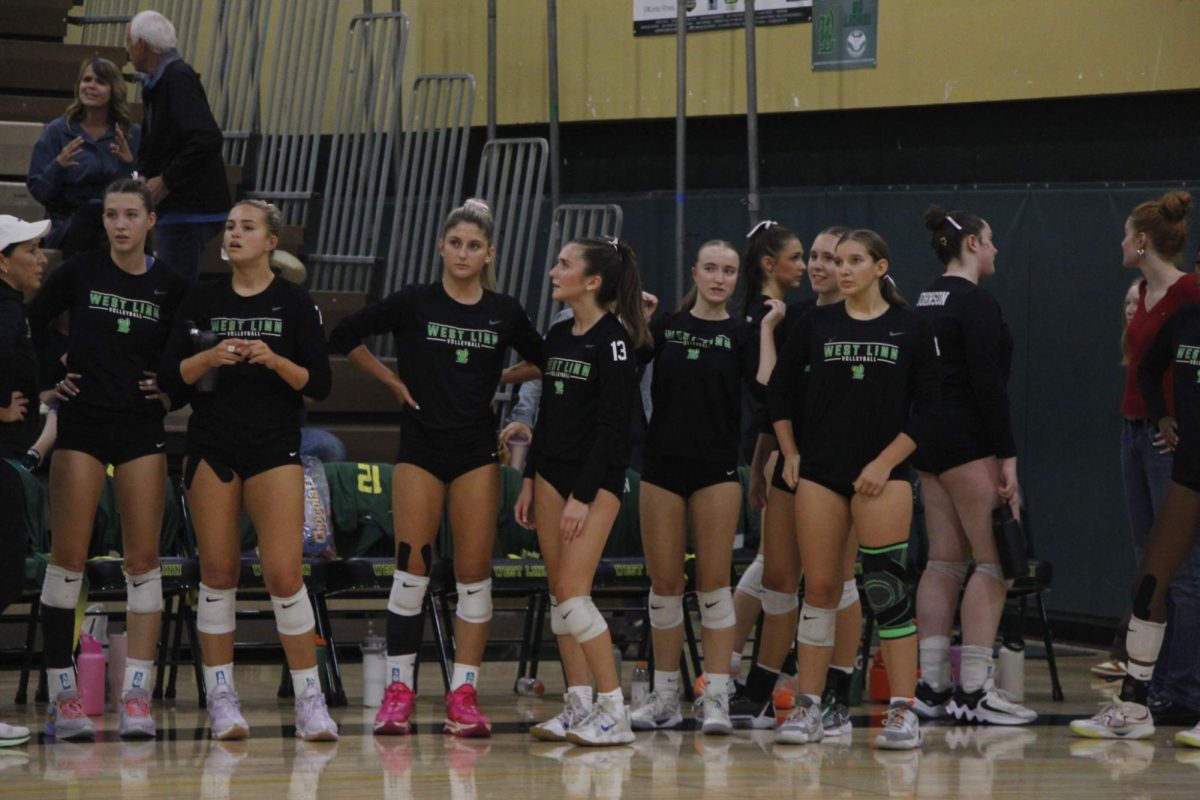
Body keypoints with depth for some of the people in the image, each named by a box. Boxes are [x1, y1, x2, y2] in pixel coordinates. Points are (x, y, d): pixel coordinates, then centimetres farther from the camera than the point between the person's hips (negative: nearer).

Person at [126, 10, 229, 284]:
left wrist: (165, 182, -19)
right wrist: (144, 177, 7)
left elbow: (208, 139, -27)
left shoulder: (178, 79, -16)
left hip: (189, 211, -10)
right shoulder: (157, 82, 15)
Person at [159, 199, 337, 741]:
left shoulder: (294, 304, 2)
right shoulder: (202, 301, 7)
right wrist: (208, 357, -14)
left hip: (275, 449, -2)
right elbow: (170, 379, 4)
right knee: (218, 569, 1)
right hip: (211, 448, 2)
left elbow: (319, 384, -1)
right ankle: (220, 695, 8)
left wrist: (275, 361, -17)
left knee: (284, 573, -10)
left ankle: (309, 697, -3)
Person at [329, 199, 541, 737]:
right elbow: (345, 337, 4)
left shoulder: (505, 313, 5)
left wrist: (499, 380, 10)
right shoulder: (414, 303, 0)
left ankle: (464, 694, 3)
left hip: (477, 450, 1)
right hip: (421, 446, -1)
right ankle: (398, 689, 2)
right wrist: (394, 382, 4)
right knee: (412, 569, -4)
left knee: (474, 573, 0)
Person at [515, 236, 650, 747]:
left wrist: (582, 496, -19)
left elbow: (612, 426, -16)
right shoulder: (557, 337, 11)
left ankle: (615, 714, -11)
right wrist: (529, 482, 14)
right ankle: (579, 706, 11)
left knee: (573, 592, -14)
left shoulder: (612, 340, -13)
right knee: (558, 593, 6)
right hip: (552, 472, 8)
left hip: (596, 477, -8)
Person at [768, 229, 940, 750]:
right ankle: (807, 709, 9)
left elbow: (926, 412, 0)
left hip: (882, 475, -2)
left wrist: (885, 463, -8)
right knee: (820, 589, 3)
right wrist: (790, 454, 8)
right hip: (820, 473, 2)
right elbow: (779, 392, 16)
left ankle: (903, 712, -5)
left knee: (887, 589, -8)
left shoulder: (911, 330, 2)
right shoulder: (816, 325, 7)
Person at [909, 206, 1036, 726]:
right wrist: (1008, 457, -17)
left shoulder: (926, 301, 15)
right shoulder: (976, 303, -12)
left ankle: (931, 687, 7)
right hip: (968, 443, -9)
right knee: (993, 561, -6)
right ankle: (974, 691, -10)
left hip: (928, 438, 9)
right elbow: (988, 384, -18)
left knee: (945, 561, 9)